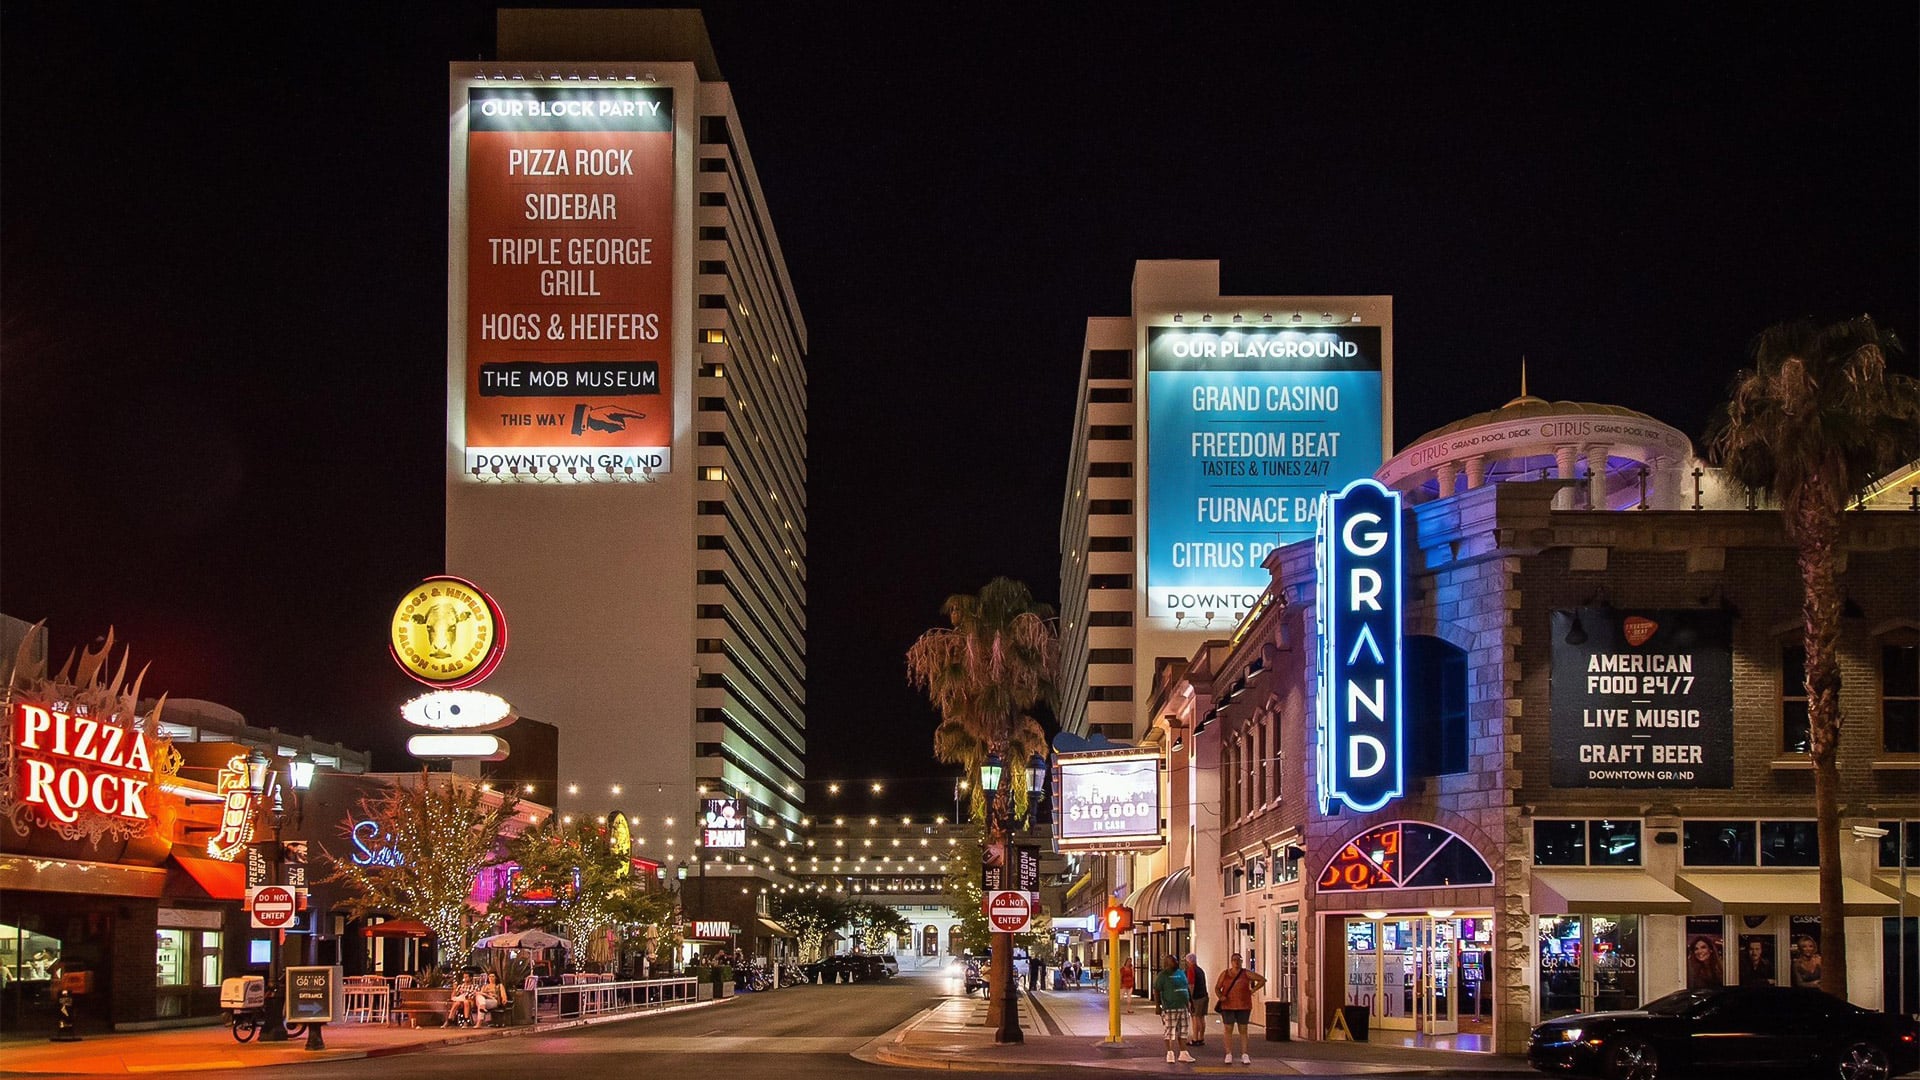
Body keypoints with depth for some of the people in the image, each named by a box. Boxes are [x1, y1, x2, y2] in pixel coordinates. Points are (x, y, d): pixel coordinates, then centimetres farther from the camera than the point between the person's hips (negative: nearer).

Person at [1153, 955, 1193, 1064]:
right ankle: (1170, 1054, 3)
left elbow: (1186, 988, 23)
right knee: (1170, 1031, -3)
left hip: (1183, 1007, 6)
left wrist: (1190, 1001, 21)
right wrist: (1157, 1006, -16)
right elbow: (1156, 991, -9)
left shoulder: (1181, 973, 15)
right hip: (1170, 1008, -6)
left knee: (1183, 1031, 7)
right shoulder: (1163, 975, -6)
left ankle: (1183, 1053, 12)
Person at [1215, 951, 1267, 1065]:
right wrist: (1220, 997, -16)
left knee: (1243, 1030, 1)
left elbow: (1262, 980, 3)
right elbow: (1217, 988, 4)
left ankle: (1245, 1056, 1)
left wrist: (1253, 990, -2)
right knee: (1228, 1029, -1)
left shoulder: (1246, 973, 1)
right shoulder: (1224, 974, 4)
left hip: (1243, 1006, 0)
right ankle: (1229, 1055, 2)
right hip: (1228, 1005, 0)